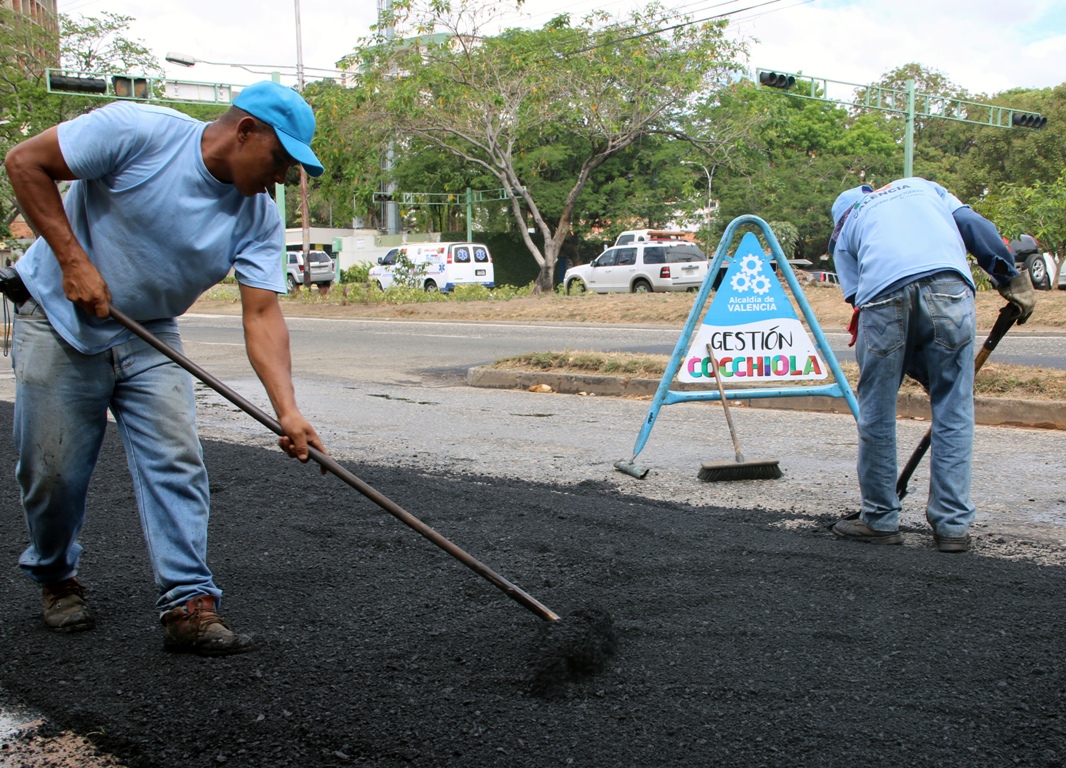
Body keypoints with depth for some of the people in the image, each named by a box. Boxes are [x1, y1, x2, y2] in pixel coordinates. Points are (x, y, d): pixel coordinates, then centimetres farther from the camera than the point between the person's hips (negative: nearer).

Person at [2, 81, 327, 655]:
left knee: (177, 462, -8)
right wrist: (73, 260, -21)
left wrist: (287, 411, -27)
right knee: (52, 472, 2)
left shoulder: (260, 217, -8)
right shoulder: (138, 131, -20)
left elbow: (262, 314, -14)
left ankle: (188, 604, -4)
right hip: (59, 321, -4)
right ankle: (55, 577, 29)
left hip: (150, 337, 4)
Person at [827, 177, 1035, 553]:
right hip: (949, 285, 1)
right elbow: (976, 228, 20)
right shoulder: (920, 185, 37)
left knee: (876, 416, 11)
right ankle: (952, 525, 10)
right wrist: (1014, 282, 22)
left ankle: (879, 520, 19)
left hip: (883, 296, -1)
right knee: (954, 413, 8)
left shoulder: (844, 231, 30)